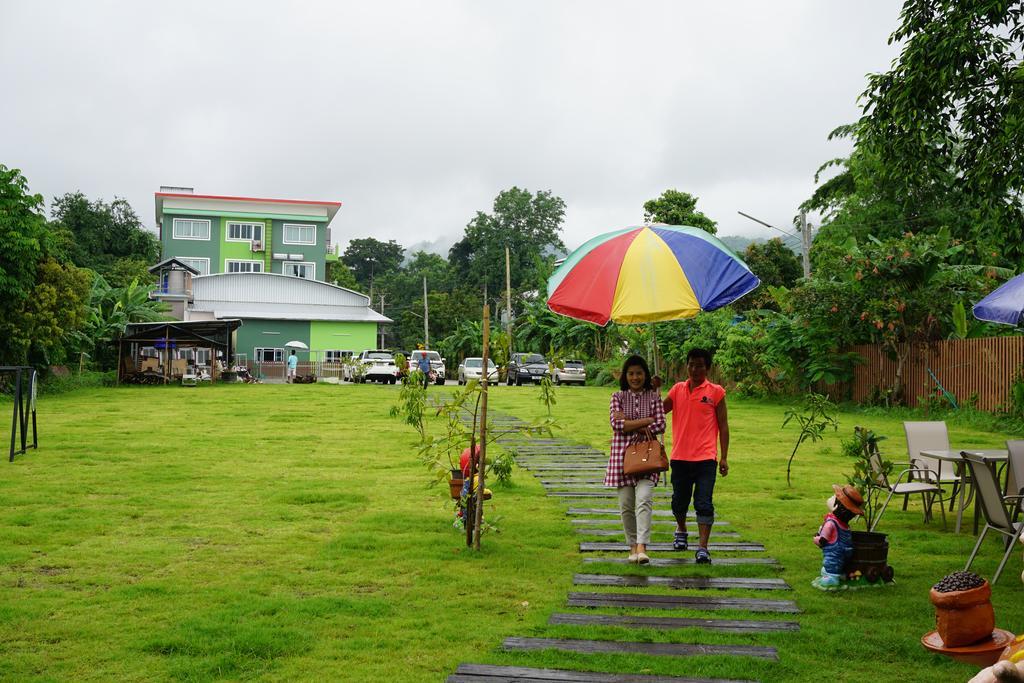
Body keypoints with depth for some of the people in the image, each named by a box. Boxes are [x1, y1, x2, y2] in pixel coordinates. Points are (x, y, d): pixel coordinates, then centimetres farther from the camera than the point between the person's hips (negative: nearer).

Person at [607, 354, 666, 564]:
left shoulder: (654, 396, 6)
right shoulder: (618, 397, 6)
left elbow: (660, 426, -3)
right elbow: (616, 424, -8)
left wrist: (629, 425, -10)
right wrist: (647, 421, -9)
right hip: (622, 453, 1)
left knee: (644, 500, -16)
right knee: (626, 504, 4)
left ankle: (642, 547, -21)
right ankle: (633, 545, 18)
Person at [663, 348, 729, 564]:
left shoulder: (716, 392, 0)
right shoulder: (678, 389, 8)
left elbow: (723, 425, 2)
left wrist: (724, 457, -1)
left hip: (705, 458, -3)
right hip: (680, 457, 3)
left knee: (704, 504, -8)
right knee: (679, 501, 16)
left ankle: (702, 548, -6)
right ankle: (681, 531, 41)